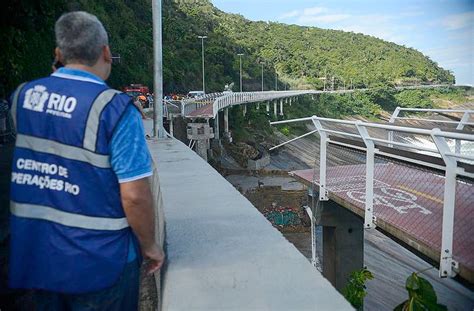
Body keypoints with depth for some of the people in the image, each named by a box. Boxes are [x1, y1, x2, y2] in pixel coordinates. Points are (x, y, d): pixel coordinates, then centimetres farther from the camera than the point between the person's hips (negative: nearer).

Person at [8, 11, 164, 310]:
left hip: (33, 254, 6)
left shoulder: (22, 95, -2)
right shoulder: (116, 108, -20)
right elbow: (135, 195, -21)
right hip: (98, 262, -5)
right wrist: (149, 246, -4)